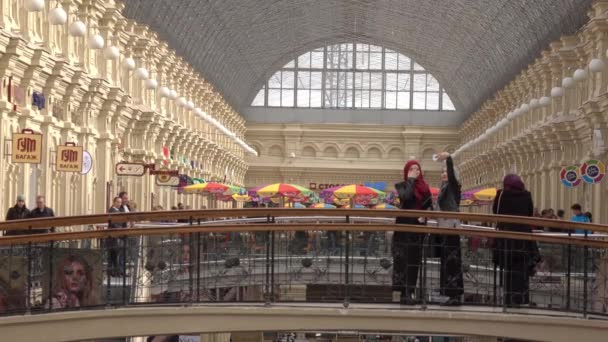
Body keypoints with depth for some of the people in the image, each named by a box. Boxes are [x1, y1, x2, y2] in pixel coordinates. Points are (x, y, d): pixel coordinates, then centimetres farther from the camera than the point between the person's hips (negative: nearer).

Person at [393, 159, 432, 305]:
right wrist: (410, 180, -9)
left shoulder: (424, 187, 12)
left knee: (415, 259, 4)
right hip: (404, 226, -4)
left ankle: (410, 292, 8)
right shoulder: (402, 185, 1)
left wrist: (424, 216, -10)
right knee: (404, 259, -9)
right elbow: (406, 197, -20)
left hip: (419, 227, 4)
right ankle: (405, 293, -11)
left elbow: (429, 204, 9)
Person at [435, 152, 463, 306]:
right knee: (447, 261, 7)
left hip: (451, 227, -9)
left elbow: (452, 173, -22)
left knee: (452, 261, -12)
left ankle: (455, 295, -15)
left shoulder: (453, 186, -2)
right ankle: (453, 295, 9)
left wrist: (449, 158, -36)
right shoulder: (444, 189, 20)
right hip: (444, 227, 9)